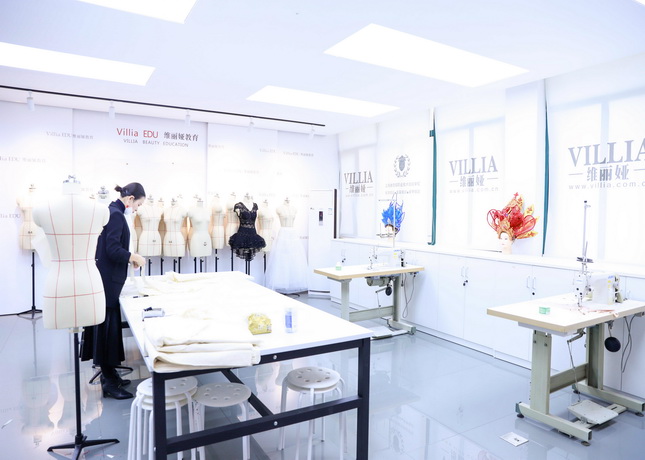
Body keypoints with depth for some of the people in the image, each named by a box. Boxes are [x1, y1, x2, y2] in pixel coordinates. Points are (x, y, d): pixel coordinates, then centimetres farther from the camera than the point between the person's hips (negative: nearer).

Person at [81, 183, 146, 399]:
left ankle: (108, 372, 26)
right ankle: (108, 381, 7)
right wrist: (133, 257, -9)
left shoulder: (113, 211, 13)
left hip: (108, 277, 10)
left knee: (109, 325, 15)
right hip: (108, 279, -10)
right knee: (107, 326, -3)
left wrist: (129, 258, 10)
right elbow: (112, 249, -22)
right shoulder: (116, 214, -17)